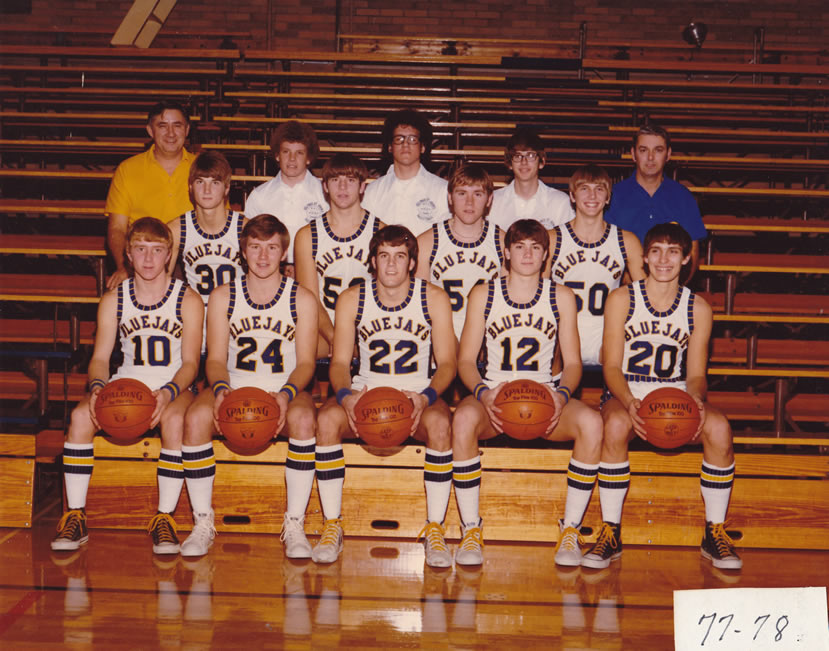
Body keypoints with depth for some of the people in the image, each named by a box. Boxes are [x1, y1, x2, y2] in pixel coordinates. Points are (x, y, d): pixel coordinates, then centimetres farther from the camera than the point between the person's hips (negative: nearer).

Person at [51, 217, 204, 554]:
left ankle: (164, 518, -27)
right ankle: (75, 516, -17)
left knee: (175, 419, -37)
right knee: (81, 414, -26)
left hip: (174, 386, -3)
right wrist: (98, 386, -20)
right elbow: (100, 358, 3)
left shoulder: (188, 300, -3)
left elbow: (190, 363, -7)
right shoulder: (113, 300, 5)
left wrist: (168, 393, -27)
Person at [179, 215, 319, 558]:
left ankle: (294, 524, -24)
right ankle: (203, 522, -18)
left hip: (284, 391, -1)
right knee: (196, 417, -30)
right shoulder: (222, 297, 6)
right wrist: (220, 389, -21)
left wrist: (286, 395, -23)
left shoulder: (302, 299, 2)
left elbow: (305, 362, -3)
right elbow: (216, 358, 2)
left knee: (304, 420, -35)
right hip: (235, 388, 1)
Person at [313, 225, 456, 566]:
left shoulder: (434, 298, -3)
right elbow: (339, 362, -1)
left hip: (418, 393, -1)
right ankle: (332, 526, -18)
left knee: (439, 423, -34)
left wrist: (426, 397, -25)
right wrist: (345, 394, -24)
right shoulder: (351, 299, 0)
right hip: (365, 391, 1)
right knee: (327, 419, -29)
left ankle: (435, 530, -22)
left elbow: (447, 362, -5)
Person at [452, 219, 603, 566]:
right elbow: (466, 360, 3)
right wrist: (484, 393, -18)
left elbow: (572, 362, 6)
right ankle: (471, 530, -23)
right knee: (464, 418, -36)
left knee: (591, 422, -31)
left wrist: (562, 394, -16)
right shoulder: (483, 294, 6)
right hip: (493, 395, -1)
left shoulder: (561, 297, 8)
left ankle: (570, 530, -19)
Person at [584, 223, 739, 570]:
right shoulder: (621, 299, 0)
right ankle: (610, 533, -22)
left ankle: (715, 533, -12)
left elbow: (695, 373, 3)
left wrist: (696, 399, -21)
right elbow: (612, 367, -5)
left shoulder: (698, 307, 5)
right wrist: (629, 403, -26)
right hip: (627, 394, -2)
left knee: (718, 428, -29)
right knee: (616, 425, -37)